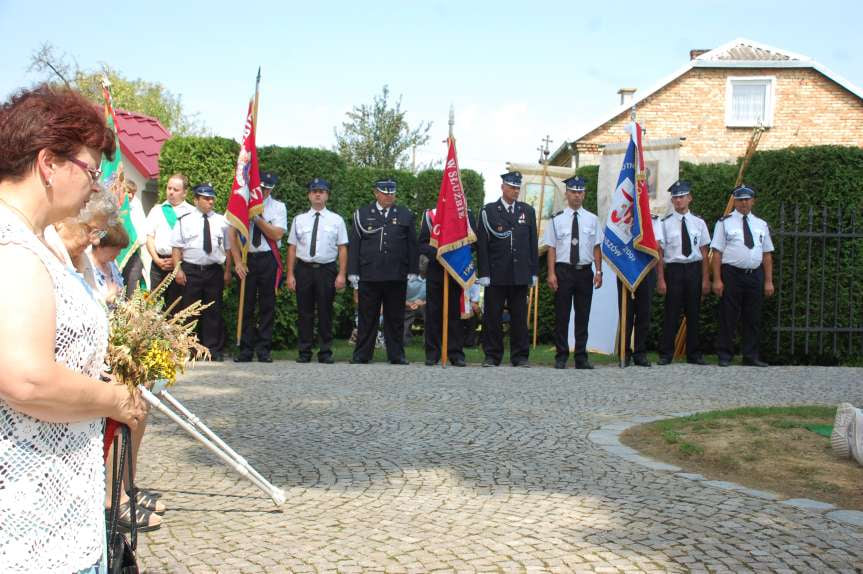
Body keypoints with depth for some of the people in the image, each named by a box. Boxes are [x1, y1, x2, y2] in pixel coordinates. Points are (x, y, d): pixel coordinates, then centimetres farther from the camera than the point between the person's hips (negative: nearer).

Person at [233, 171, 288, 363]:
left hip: (268, 259, 0)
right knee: (246, 305, 2)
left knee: (267, 306, 1)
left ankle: (263, 349, 7)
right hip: (247, 259, 0)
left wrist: (257, 218, -13)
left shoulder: (278, 207, 5)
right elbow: (233, 235, 3)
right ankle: (246, 350, 7)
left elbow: (277, 234, -7)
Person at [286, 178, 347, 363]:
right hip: (304, 269, 1)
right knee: (304, 312, 5)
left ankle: (326, 353, 11)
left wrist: (342, 274, -7)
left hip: (327, 269, -1)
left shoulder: (336, 220, 6)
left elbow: (342, 249, 1)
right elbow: (292, 248, 7)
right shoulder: (299, 220, 9)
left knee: (325, 312, 3)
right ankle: (304, 352, 13)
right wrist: (290, 274, 1)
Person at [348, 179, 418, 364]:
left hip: (397, 277, 1)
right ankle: (362, 354, 11)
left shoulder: (405, 215, 10)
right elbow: (354, 245, 6)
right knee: (367, 317, 3)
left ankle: (396, 355, 13)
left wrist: (413, 271, 3)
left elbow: (412, 245, 10)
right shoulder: (362, 214, 8)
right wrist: (353, 272, -1)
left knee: (395, 318, 6)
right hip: (369, 276, -1)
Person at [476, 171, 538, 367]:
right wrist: (483, 273, -8)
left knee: (519, 317, 5)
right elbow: (482, 244, -2)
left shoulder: (528, 211, 11)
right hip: (496, 275, -2)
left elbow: (533, 243, 11)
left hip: (521, 275, 2)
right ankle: (492, 355, 10)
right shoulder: (488, 211, 2)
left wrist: (534, 272, 6)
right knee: (492, 317, 2)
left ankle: (520, 356, 12)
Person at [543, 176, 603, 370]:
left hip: (585, 271, 2)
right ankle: (561, 357, 10)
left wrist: (599, 271, 0)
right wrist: (551, 273, -8)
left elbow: (596, 247, 7)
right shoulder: (557, 219, 2)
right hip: (563, 271, -2)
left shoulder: (592, 219, 7)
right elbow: (551, 248, 0)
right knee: (562, 315, 2)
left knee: (583, 315, 6)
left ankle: (581, 357, 14)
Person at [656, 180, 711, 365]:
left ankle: (694, 354, 20)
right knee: (671, 314, -1)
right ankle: (666, 355, 8)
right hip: (674, 269, -3)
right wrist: (661, 279, -8)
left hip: (694, 269, 3)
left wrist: (706, 279, 2)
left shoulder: (698, 222, 6)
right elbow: (659, 253, -3)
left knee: (694, 313, 10)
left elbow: (704, 252, 6)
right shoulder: (665, 223, -2)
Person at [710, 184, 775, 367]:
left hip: (755, 275, 4)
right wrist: (717, 280, -11)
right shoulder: (725, 223, 1)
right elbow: (717, 252, -4)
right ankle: (725, 356, 7)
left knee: (753, 318, 8)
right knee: (728, 317, -1)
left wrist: (768, 281, 6)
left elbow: (767, 255, 12)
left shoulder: (761, 225, 13)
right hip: (732, 274, -4)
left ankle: (751, 357, 16)